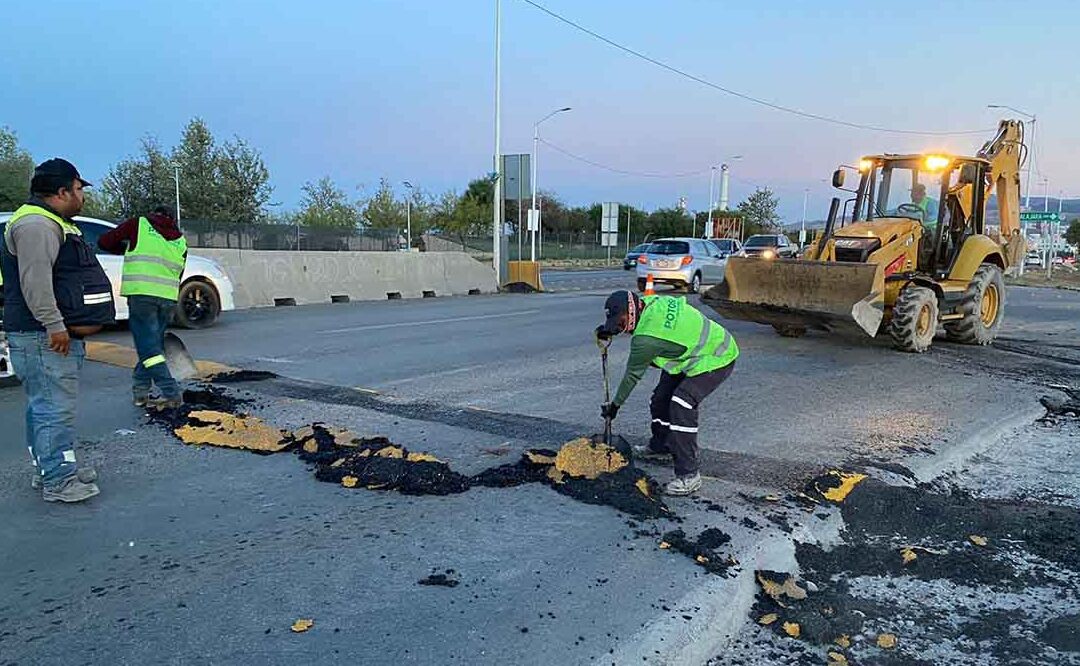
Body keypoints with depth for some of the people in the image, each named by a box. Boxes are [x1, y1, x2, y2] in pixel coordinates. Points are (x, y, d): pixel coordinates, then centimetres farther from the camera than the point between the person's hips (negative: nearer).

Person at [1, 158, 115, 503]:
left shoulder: (53, 223, 21)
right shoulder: (35, 225, -15)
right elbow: (35, 281, -24)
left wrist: (67, 326, 30)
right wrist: (54, 325, -25)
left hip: (61, 332, 11)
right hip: (44, 336, -11)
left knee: (46, 405, 17)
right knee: (55, 407, -9)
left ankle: (49, 468, 26)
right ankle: (58, 481, -5)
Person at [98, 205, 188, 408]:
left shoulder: (139, 224, 10)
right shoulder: (180, 241, 20)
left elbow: (104, 242, 9)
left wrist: (128, 248, 27)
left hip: (141, 294, -4)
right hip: (168, 298, 4)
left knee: (149, 347, -2)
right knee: (152, 345, 16)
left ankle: (172, 394, -8)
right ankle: (139, 391, 19)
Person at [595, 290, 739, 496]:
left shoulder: (646, 338, -30)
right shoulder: (650, 301, -8)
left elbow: (632, 375, -17)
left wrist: (615, 405, -4)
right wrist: (608, 331, 7)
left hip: (715, 360, -10)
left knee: (681, 405, -23)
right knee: (662, 397, 12)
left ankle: (688, 475, -18)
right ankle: (660, 448, 34)